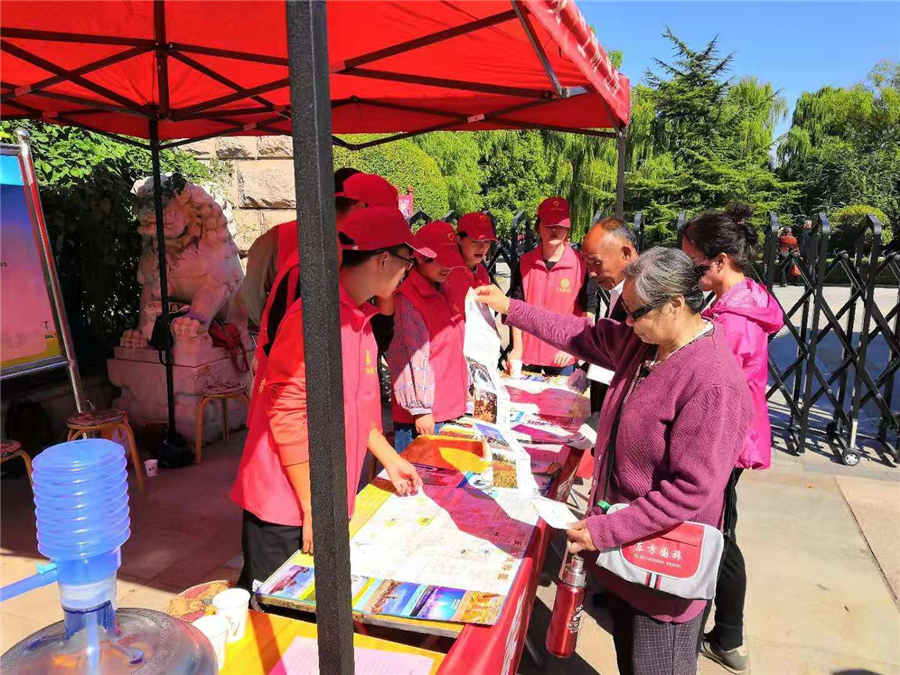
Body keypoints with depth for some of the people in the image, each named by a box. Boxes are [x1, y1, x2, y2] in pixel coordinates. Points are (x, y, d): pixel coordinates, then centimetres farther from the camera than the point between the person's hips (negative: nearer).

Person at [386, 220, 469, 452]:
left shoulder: (444, 290, 11)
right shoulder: (408, 300, -17)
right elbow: (413, 359, -19)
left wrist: (465, 386, 20)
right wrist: (420, 409, -18)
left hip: (452, 405, 8)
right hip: (425, 414, -8)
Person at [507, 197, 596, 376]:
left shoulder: (581, 264, -7)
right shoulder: (525, 262, -1)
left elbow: (588, 310, -3)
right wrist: (517, 348, -3)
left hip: (563, 356, -2)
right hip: (527, 352, 2)